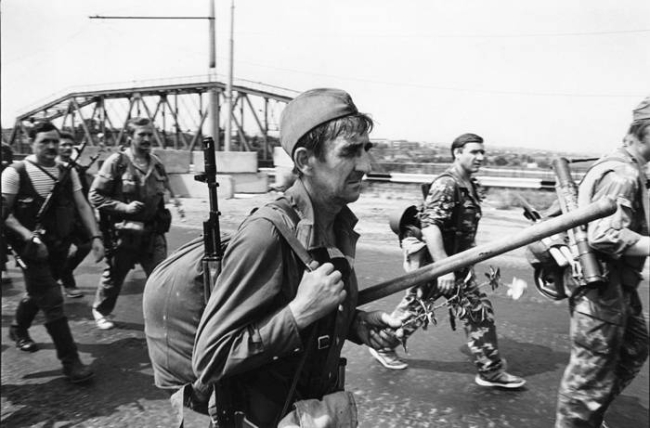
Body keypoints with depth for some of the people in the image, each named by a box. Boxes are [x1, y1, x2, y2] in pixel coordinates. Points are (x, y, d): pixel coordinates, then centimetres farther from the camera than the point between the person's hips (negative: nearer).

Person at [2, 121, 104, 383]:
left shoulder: (67, 172, 5)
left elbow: (82, 205, 2)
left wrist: (95, 236, -9)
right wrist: (28, 235, -23)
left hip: (59, 245, 6)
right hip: (32, 246, -5)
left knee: (39, 292, 23)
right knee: (52, 300, -10)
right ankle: (70, 361, -4)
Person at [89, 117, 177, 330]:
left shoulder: (156, 163, 5)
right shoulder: (116, 162, -10)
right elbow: (95, 195, -10)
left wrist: (170, 201, 4)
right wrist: (124, 207, -19)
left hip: (153, 232, 3)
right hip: (124, 232, -3)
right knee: (114, 276, 16)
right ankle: (100, 310, 42)